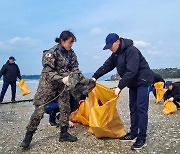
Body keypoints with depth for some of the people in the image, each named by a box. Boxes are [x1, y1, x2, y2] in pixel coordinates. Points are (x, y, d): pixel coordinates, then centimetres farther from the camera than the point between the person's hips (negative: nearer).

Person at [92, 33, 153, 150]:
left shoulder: (131, 50, -25)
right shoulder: (116, 54, 4)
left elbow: (131, 71, -31)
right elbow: (107, 66, 9)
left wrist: (120, 87, -29)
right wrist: (95, 77, 3)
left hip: (143, 81, -9)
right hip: (133, 83, 9)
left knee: (141, 108, -11)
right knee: (133, 108, 11)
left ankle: (142, 139, -6)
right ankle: (134, 133, 21)